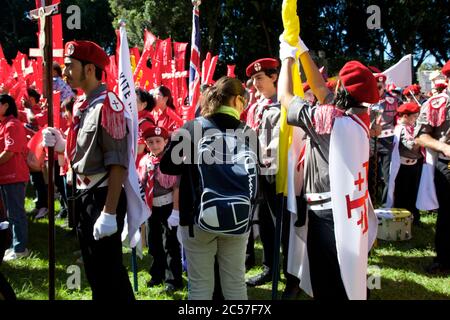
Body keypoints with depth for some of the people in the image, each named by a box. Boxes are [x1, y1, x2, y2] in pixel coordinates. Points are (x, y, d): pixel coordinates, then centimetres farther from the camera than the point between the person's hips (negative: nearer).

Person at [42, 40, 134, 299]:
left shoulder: (107, 104, -18)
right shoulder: (80, 104, 10)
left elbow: (118, 164, -22)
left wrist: (109, 212, -24)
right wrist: (61, 144, 1)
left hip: (102, 196, -9)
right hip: (83, 195, 9)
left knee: (109, 272, 0)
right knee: (93, 269, 19)